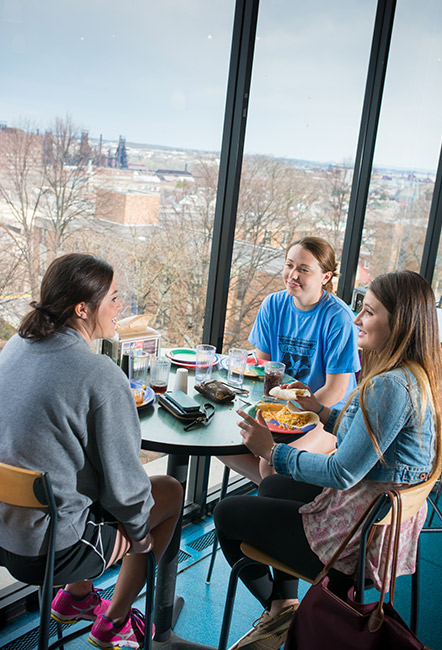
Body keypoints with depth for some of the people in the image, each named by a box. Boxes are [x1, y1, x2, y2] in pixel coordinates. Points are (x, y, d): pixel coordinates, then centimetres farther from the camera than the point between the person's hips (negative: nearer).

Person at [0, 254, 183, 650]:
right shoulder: (101, 376, -25)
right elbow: (124, 481, -17)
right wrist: (141, 533, 2)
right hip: (52, 551, -7)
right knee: (171, 491, 13)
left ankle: (76, 595, 38)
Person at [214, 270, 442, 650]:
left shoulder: (391, 386, -30)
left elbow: (343, 473, -27)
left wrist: (273, 451, -18)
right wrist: (320, 409, 10)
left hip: (358, 539, -10)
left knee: (226, 514, 7)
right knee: (273, 488, 31)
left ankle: (276, 608, 27)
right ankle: (285, 603, 28)